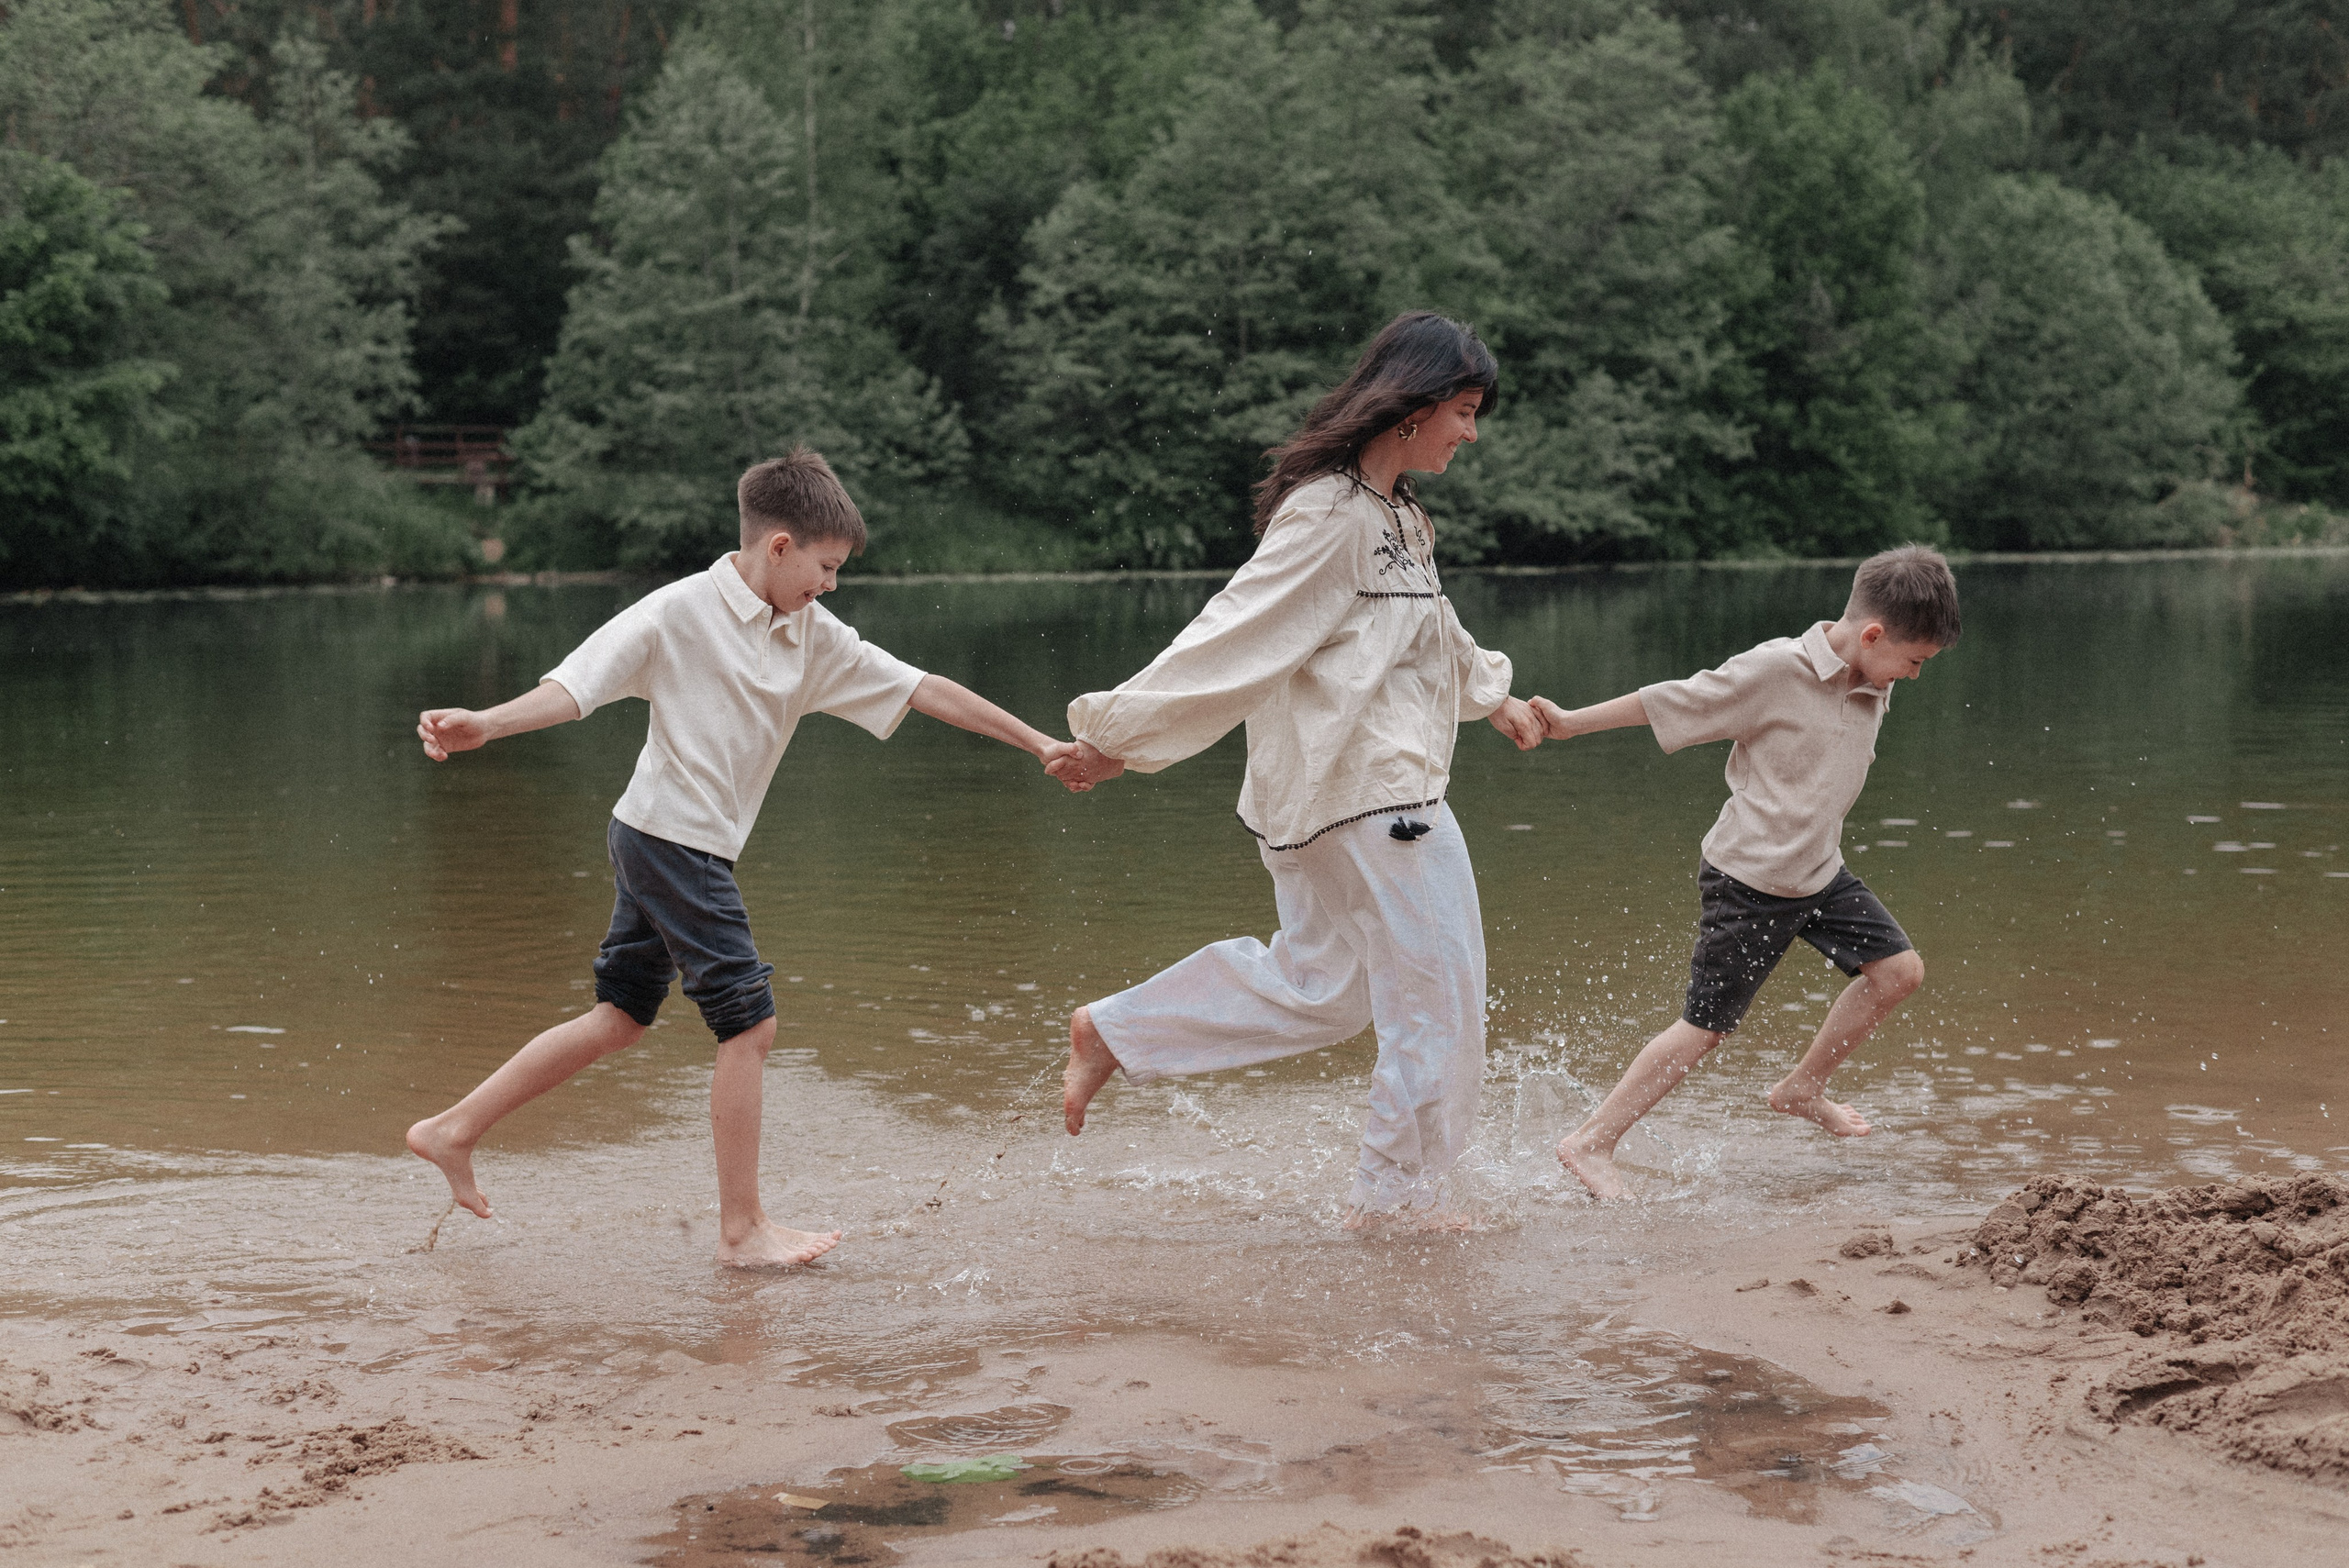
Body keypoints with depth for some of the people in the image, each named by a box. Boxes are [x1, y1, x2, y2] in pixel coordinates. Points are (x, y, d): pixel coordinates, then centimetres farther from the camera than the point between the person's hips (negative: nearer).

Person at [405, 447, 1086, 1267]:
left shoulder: (812, 638, 7)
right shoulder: (680, 612, -13)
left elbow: (924, 690, 7)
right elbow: (576, 686, -17)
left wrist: (1037, 743, 7)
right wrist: (484, 725, -33)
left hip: (695, 850, 8)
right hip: (669, 836, -8)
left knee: (621, 1018, 15)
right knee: (748, 1021, -5)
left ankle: (453, 1130, 25)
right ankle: (742, 1229, 4)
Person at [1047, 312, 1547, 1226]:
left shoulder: (1396, 518, 14)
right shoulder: (1328, 518, -18)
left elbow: (1430, 632, 32)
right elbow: (1233, 639, -20)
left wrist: (1491, 698, 46)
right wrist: (1117, 737, -19)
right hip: (1367, 795, -10)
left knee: (1314, 988, 19)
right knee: (1434, 991, 1)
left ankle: (1111, 1034, 23)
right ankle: (1397, 1200, 14)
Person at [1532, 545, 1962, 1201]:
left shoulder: (1871, 687, 1)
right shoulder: (1775, 671, -23)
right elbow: (1670, 701, -15)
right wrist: (1571, 723, -11)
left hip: (1818, 872, 8)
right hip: (1747, 878, -7)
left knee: (1899, 969, 4)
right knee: (1705, 1027, -3)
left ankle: (1802, 1088, 22)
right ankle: (1591, 1143, 8)